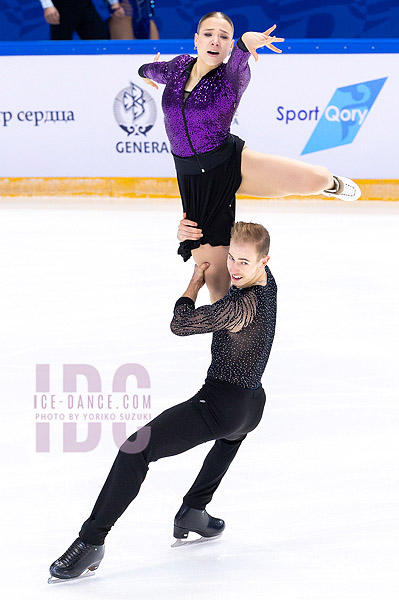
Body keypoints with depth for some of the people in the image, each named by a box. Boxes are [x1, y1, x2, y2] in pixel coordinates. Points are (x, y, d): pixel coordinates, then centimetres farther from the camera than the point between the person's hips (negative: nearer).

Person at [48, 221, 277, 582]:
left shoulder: (242, 304, -23)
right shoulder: (268, 282, 5)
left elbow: (181, 324, -19)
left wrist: (196, 282, -2)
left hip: (219, 404, -10)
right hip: (254, 407, 10)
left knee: (136, 450, -15)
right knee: (234, 430, 46)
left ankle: (91, 542, -17)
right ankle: (193, 512, 43)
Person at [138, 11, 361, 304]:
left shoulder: (233, 77, -11)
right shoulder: (178, 67, 2)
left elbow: (237, 63, -37)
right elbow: (152, 69, 26)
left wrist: (246, 43, -60)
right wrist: (146, 71, 51)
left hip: (234, 164, -3)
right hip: (196, 181, 3)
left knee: (313, 180, -26)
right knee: (215, 279, -4)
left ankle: (331, 183, 14)